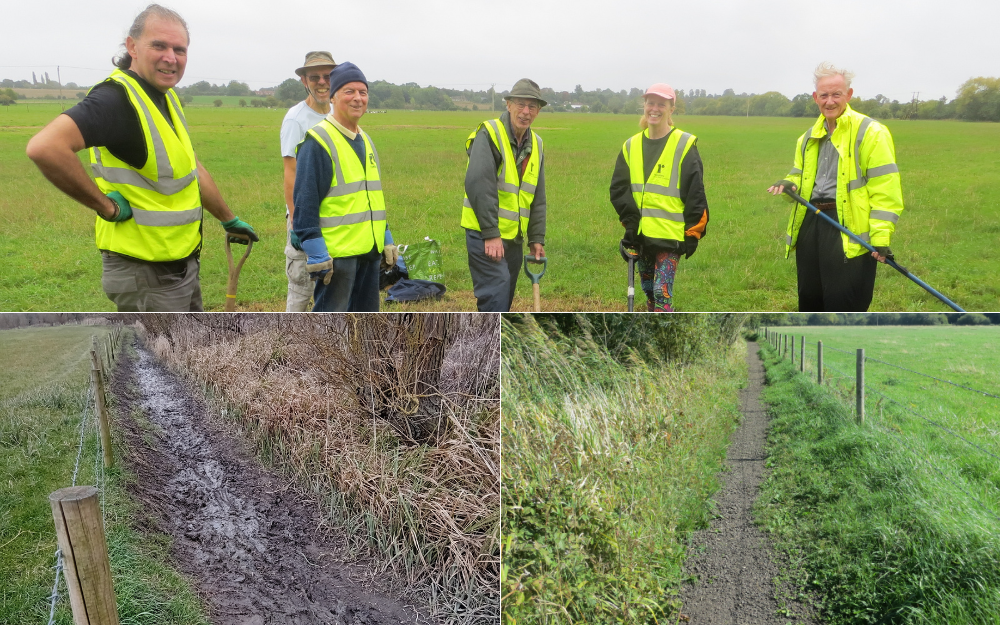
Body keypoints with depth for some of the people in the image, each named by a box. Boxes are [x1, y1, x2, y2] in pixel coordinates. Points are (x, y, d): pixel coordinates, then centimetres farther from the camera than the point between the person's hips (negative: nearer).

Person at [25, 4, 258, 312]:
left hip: (183, 264, 9)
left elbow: (192, 169, 21)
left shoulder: (166, 98, 8)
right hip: (146, 275, -9)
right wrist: (106, 206, -26)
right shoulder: (117, 98, -21)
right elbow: (44, 147, -37)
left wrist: (229, 220, 28)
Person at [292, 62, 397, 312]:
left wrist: (387, 242, 17)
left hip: (369, 251, 8)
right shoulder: (318, 141, -11)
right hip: (337, 253, -8)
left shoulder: (365, 140, 15)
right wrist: (316, 254, -20)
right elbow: (305, 202, -15)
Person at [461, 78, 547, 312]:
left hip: (514, 236, 8)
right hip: (485, 233, -7)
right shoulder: (489, 133, -12)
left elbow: (538, 197, 15)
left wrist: (537, 238, 10)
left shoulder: (535, 144, 12)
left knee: (505, 298, 12)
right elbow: (478, 185, -21)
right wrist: (490, 234, -24)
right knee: (495, 294, -14)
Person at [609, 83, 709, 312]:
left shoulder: (684, 144, -4)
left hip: (670, 235, -5)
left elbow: (695, 193, -5)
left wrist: (693, 233, -8)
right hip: (642, 234, 5)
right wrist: (630, 221, -4)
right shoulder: (632, 145, 8)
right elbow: (619, 187, 8)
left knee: (662, 292, -12)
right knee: (649, 291, 15)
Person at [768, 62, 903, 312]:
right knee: (809, 298, 16)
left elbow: (884, 190, -12)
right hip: (810, 225, 7)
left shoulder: (870, 132, -7)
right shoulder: (810, 137, 15)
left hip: (849, 231, -7)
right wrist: (789, 183, 1)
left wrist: (881, 237, -19)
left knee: (844, 303, -3)